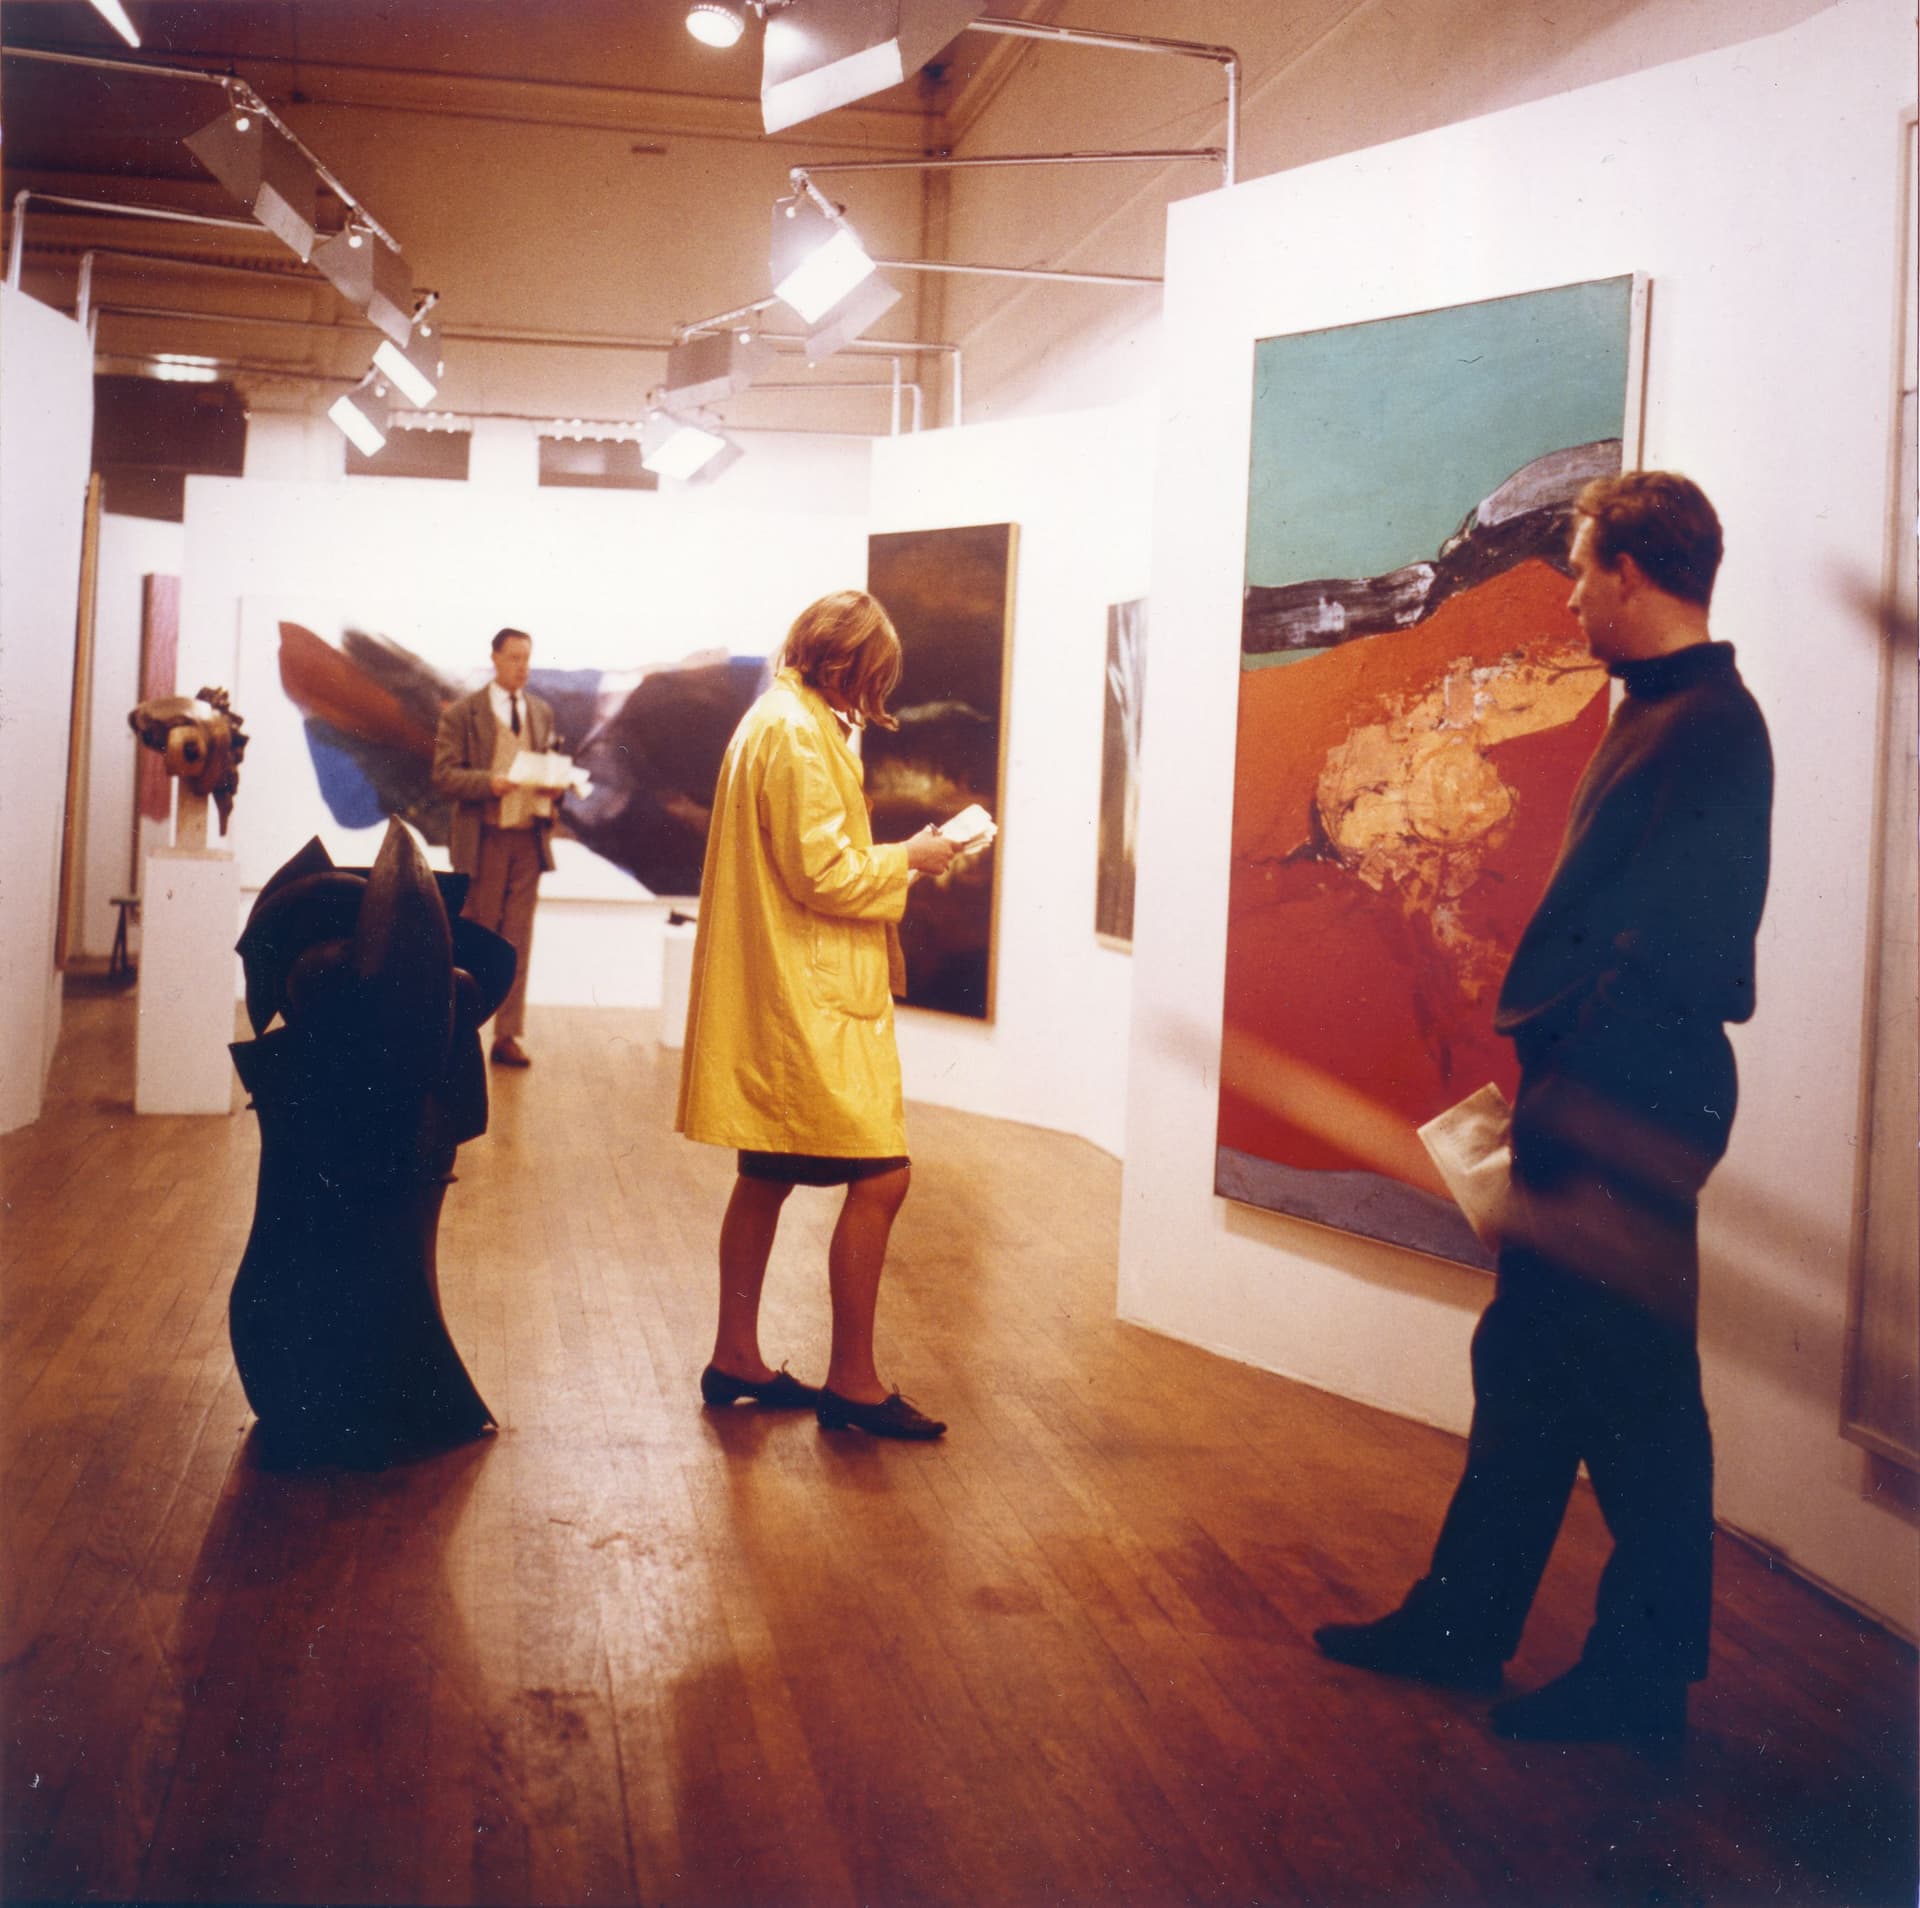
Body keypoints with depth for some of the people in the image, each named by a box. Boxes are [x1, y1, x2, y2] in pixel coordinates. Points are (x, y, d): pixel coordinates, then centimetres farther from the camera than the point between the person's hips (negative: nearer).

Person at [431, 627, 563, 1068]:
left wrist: (553, 784, -5)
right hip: (483, 839, -4)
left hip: (528, 839, 4)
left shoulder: (542, 712, 12)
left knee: (517, 939, 4)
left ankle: (508, 1035, 8)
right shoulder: (462, 713, -2)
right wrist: (488, 782, -22)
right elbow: (443, 775, -7)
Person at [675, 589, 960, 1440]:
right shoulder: (798, 734, -16)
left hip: (775, 1001, 11)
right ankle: (851, 1383, -1)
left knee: (766, 1177, 16)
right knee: (879, 1176, -8)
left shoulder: (774, 722, 17)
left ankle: (735, 1359, 25)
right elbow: (823, 873, -20)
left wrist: (890, 857, 12)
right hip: (814, 997, -11)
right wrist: (907, 858, -6)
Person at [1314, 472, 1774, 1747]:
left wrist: (1591, 1111, -24)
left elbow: (1672, 953, -24)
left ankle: (1642, 1680, 17)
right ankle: (1463, 1621, 30)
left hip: (1631, 1108, -10)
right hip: (1593, 1098, 10)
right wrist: (1549, 1060, 13)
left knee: (1633, 1391, 2)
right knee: (1528, 1363, 17)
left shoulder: (1706, 726, -17)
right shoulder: (1662, 713, 14)